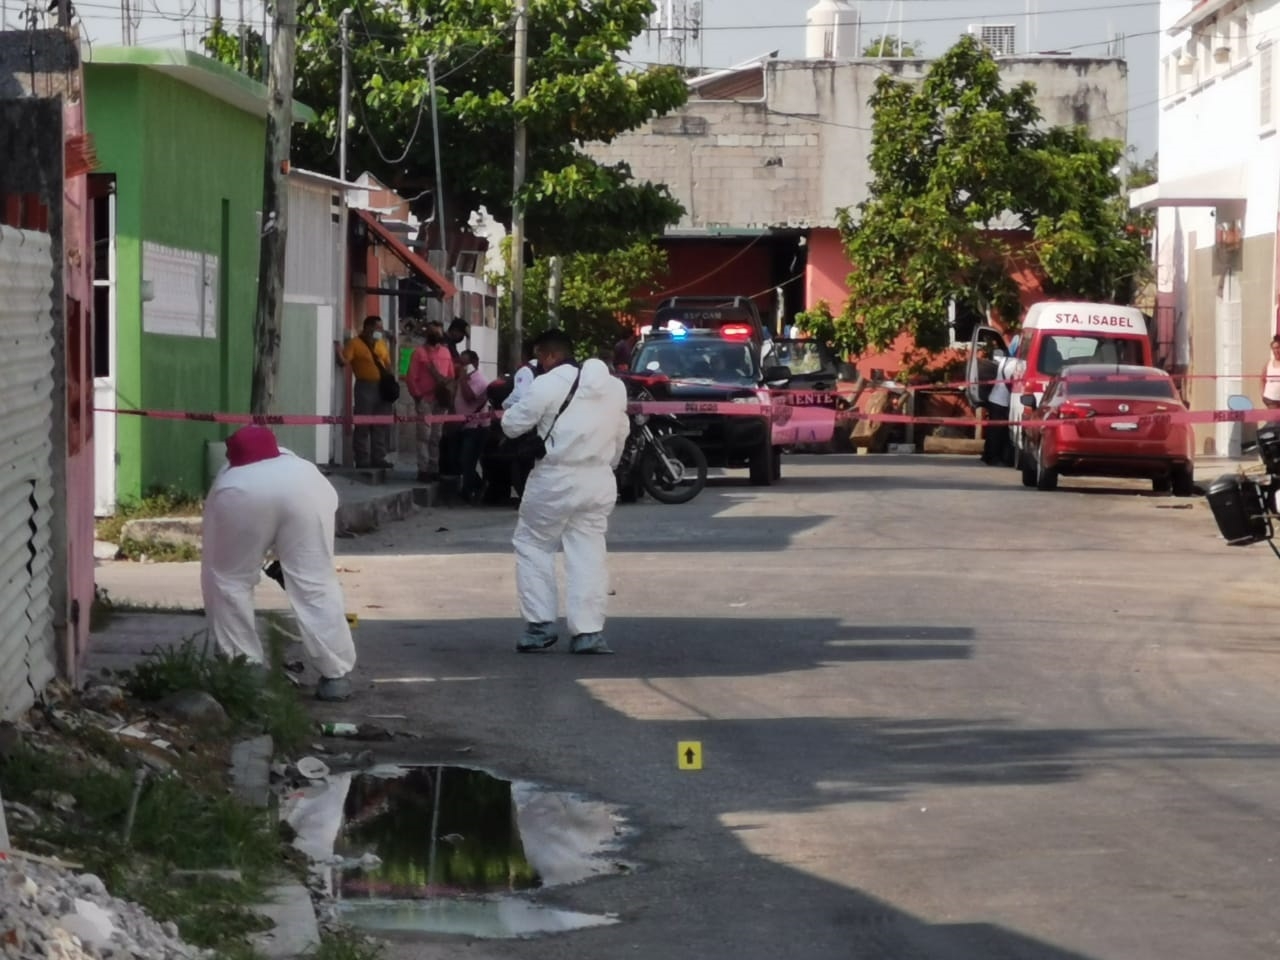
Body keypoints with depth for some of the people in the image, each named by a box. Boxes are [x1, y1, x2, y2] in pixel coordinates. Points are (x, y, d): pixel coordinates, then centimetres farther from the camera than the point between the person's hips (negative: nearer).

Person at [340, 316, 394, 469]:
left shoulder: (382, 344, 15)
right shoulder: (355, 343, -4)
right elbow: (345, 361, -12)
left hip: (382, 387, 7)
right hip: (365, 386, -7)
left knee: (381, 424, 9)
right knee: (363, 424, -4)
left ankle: (379, 457, 16)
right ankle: (362, 459, -1)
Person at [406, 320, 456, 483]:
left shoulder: (446, 351, 16)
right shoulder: (419, 351, 1)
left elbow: (451, 376, 15)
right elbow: (412, 376, -3)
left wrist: (450, 394, 1)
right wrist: (417, 395, -9)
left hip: (441, 400, 4)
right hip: (425, 399, -4)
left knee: (437, 436, 7)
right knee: (425, 435, -9)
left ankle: (434, 469, 11)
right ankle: (423, 470, -10)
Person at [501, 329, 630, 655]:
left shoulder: (549, 385, -11)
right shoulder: (614, 387, 9)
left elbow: (513, 425, -7)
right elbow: (620, 433, 16)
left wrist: (509, 410, 14)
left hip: (555, 480, -5)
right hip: (599, 481, 5)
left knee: (532, 545, 10)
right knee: (589, 554, 8)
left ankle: (540, 624, 5)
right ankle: (588, 631, 2)